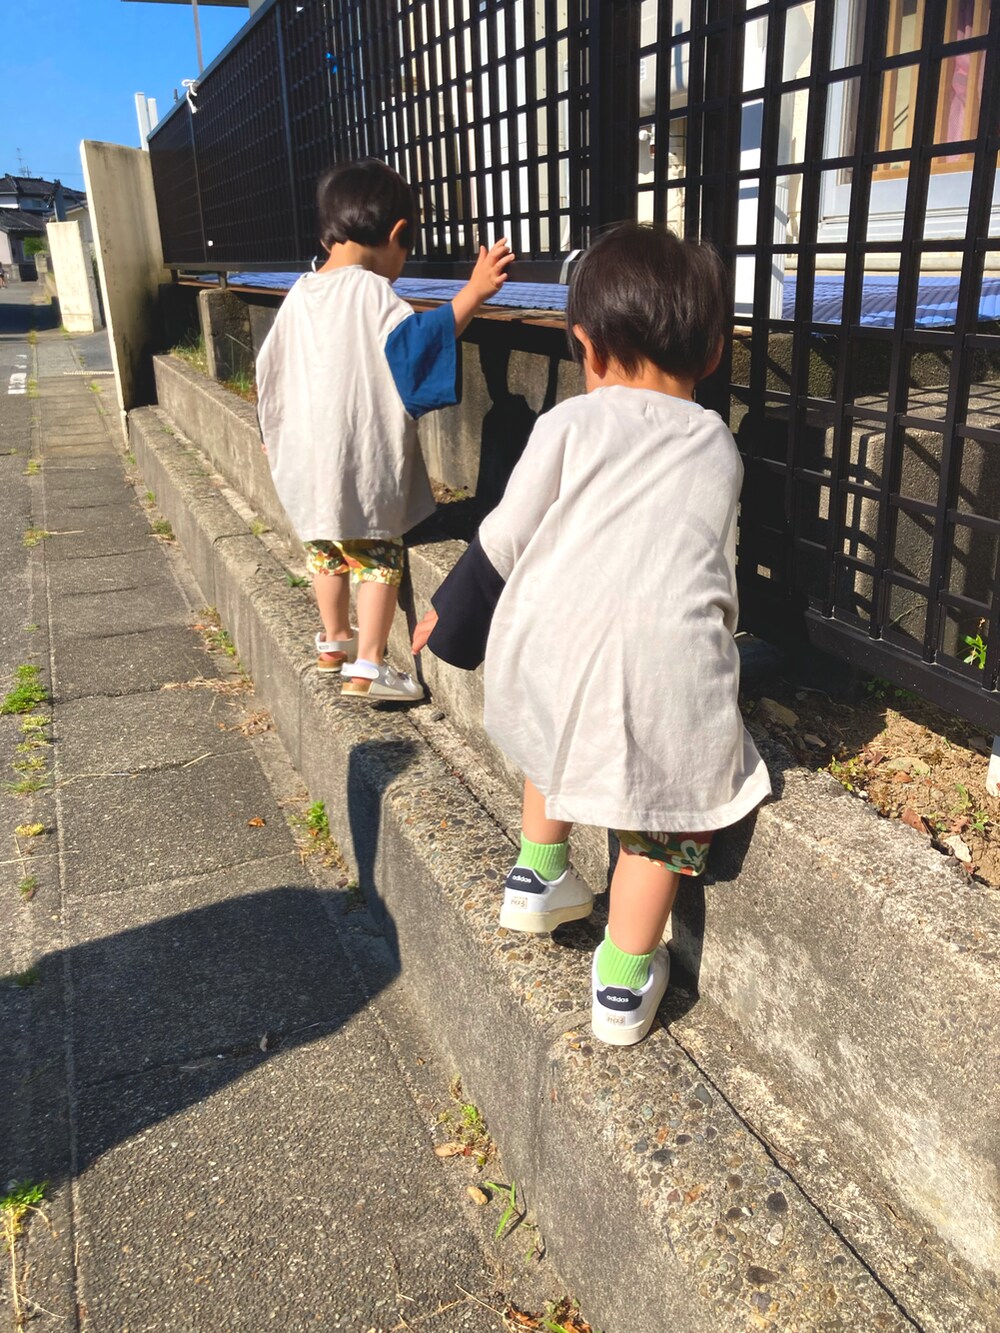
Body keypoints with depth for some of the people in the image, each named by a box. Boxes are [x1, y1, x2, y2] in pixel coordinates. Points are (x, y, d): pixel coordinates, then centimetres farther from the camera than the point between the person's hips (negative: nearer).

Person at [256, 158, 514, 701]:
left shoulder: (299, 294, 11)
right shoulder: (370, 291, -12)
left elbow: (270, 368, 19)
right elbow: (413, 340, -26)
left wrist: (271, 433, 30)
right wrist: (472, 294, -27)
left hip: (306, 458, 8)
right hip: (362, 459, -7)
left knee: (327, 549, 21)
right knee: (378, 556, 2)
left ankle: (333, 642, 36)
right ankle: (366, 668, 0)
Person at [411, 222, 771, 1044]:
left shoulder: (570, 424, 8)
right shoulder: (720, 448, 18)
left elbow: (504, 542, 10)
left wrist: (451, 619, 25)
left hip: (550, 643, 1)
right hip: (671, 654, 0)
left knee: (560, 739, 33)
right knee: (659, 810, 18)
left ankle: (537, 876, 43)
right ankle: (624, 984, 27)